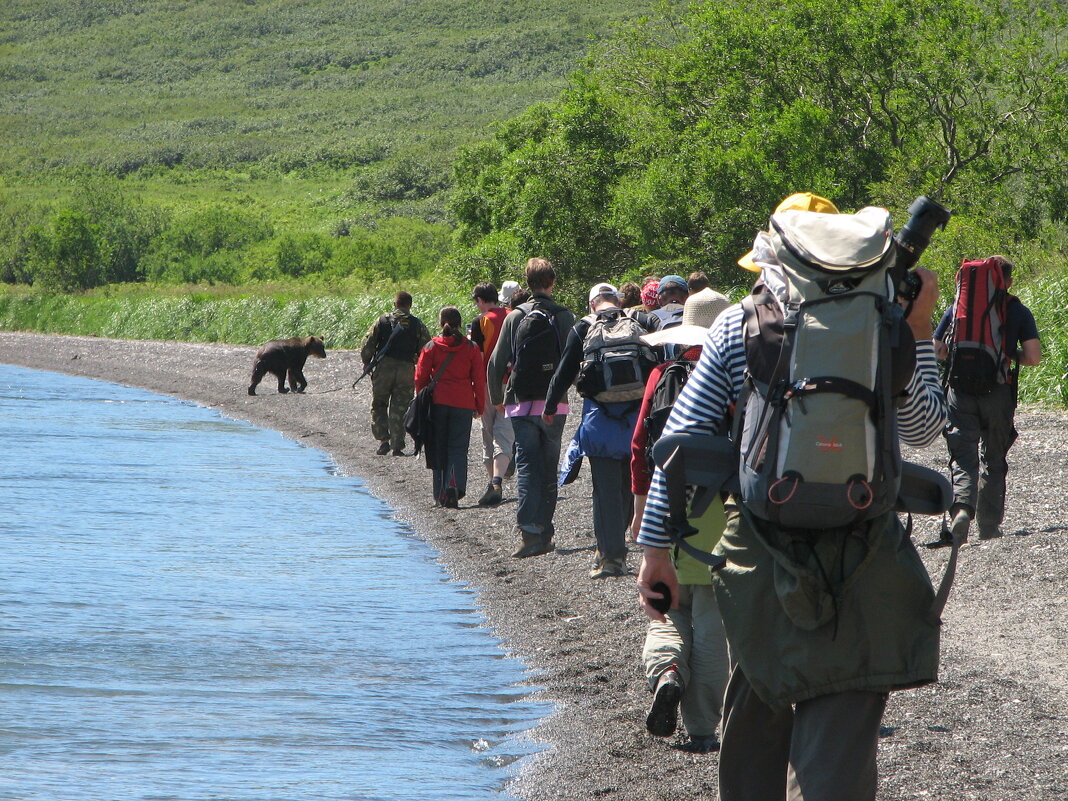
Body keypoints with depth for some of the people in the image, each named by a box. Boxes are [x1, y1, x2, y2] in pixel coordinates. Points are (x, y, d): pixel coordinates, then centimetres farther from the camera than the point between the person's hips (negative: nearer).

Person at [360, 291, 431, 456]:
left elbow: (368, 344, 0)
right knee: (400, 409, 5)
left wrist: (366, 363, 15)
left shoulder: (383, 321, 2)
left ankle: (383, 439, 1)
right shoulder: (417, 324, 5)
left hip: (383, 368, -1)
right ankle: (397, 446, 2)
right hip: (407, 369, 1)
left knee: (378, 405, 14)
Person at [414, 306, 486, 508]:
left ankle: (440, 495, 7)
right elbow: (479, 380, 2)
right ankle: (455, 483, -22)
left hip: (437, 402, 1)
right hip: (463, 404, -1)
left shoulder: (431, 347, 1)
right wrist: (479, 406, 11)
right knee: (458, 447, 3)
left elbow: (420, 378, 2)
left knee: (438, 448, 9)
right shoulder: (471, 348, 0)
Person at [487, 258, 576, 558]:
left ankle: (530, 532, -17)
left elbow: (496, 363, 0)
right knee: (549, 470, 11)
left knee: (527, 468, -3)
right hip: (556, 405, 1)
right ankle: (544, 531, 12)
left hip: (522, 404, -1)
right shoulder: (565, 317, -1)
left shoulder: (516, 317, -2)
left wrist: (497, 399, 14)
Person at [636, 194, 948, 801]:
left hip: (757, 552, 2)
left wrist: (657, 546, 2)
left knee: (755, 712, 18)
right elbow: (924, 428, 5)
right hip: (857, 562, -2)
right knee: (839, 736, -1)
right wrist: (919, 329, 6)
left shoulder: (736, 327, 1)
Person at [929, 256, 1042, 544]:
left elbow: (937, 350, 8)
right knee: (994, 459, 13)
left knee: (963, 456, -4)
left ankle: (961, 507, -31)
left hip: (961, 389, 0)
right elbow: (1033, 357, -4)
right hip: (999, 392, 0)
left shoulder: (958, 306, 5)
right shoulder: (1019, 312, 2)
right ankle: (989, 526, 16)